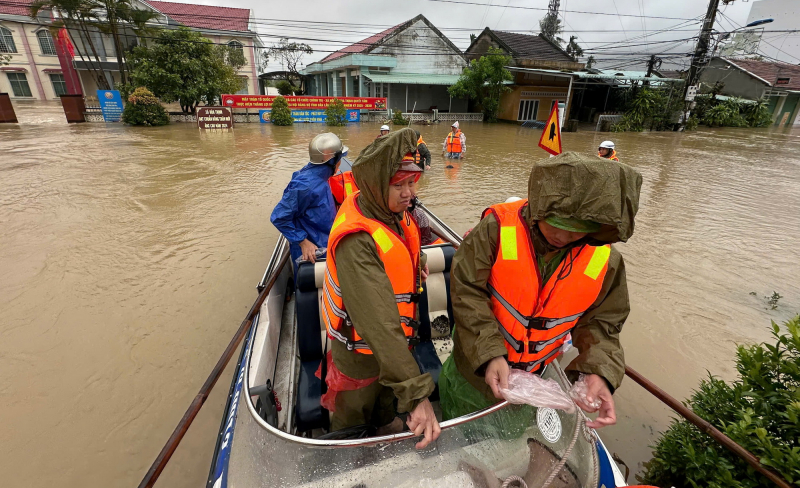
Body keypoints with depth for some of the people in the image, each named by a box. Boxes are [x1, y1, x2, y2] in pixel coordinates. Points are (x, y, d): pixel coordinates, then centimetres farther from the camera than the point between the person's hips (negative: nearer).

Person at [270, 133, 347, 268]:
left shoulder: (319, 178, 1)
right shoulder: (306, 185, -27)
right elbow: (279, 217, -24)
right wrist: (304, 242, -23)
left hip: (324, 248, 8)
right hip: (311, 255, -8)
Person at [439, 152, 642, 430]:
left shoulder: (605, 260, -15)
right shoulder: (497, 229, -28)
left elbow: (599, 323, -5)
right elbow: (468, 294, -25)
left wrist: (599, 371, -23)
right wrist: (489, 354, -31)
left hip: (535, 378, 3)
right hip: (476, 369, -2)